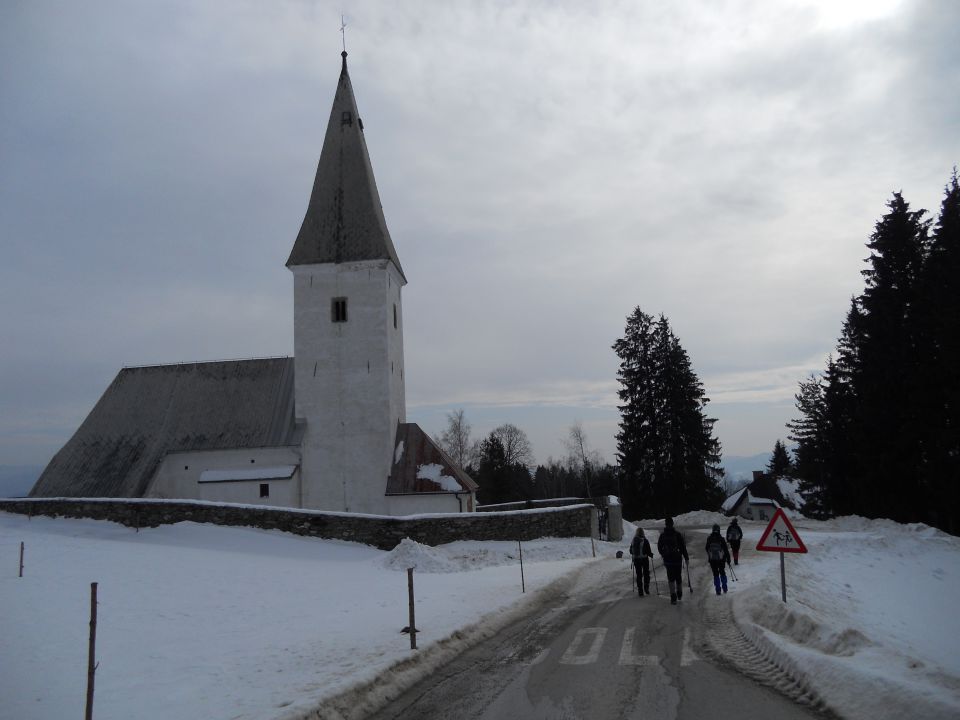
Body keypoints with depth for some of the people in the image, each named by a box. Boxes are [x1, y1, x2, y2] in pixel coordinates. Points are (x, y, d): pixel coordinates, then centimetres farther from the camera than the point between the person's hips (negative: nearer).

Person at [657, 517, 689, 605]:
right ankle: (679, 594, 31)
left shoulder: (662, 535, -3)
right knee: (678, 577, 16)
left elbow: (659, 548, 8)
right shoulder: (677, 535, -9)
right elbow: (683, 547, -7)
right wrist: (686, 558, 3)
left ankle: (673, 597, -5)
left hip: (668, 560, 0)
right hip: (678, 559, 0)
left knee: (671, 579, 4)